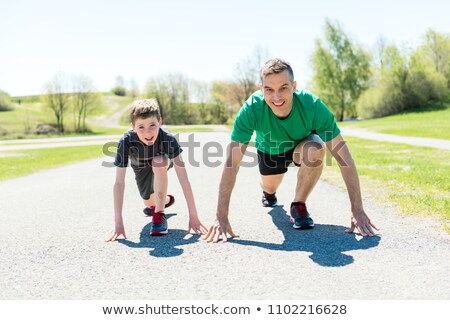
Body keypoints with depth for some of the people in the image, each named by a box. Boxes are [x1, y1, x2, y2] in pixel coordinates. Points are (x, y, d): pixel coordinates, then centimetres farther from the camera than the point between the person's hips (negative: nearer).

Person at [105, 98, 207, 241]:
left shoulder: (168, 139, -41)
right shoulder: (126, 141, -40)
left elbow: (183, 179, -41)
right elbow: (119, 183, -38)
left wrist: (193, 217, -44)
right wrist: (118, 223, -43)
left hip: (161, 163, -2)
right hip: (140, 166, 2)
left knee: (158, 162, -36)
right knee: (148, 202, 6)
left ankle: (159, 213, -20)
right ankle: (165, 199, 44)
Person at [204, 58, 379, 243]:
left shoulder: (313, 106, -39)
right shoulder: (251, 109, -38)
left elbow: (343, 157, -36)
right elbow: (232, 163, -39)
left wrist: (357, 210, -40)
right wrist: (221, 217, -43)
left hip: (302, 144, -1)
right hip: (269, 150, 1)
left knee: (316, 149, -33)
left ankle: (299, 206, -9)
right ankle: (268, 192, 57)